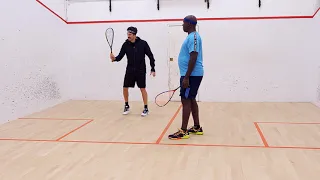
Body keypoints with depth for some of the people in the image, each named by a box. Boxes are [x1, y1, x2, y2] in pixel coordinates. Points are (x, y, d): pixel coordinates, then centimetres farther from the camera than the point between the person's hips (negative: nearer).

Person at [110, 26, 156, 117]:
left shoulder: (143, 43, -8)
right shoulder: (125, 44, -1)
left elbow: (150, 56, -3)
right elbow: (120, 57, -3)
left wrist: (153, 69, -5)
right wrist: (114, 58, -26)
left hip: (140, 70, -3)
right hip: (130, 70, 3)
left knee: (142, 89, -3)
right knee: (125, 88, 3)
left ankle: (146, 108, 8)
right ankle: (127, 106, 24)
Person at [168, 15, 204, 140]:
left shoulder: (193, 37, -16)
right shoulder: (192, 37, 16)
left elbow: (193, 58, -23)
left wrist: (186, 77, -25)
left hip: (191, 75, -10)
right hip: (192, 74, 10)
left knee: (186, 101, -8)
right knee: (191, 100, 15)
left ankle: (183, 131, -5)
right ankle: (197, 127, 22)